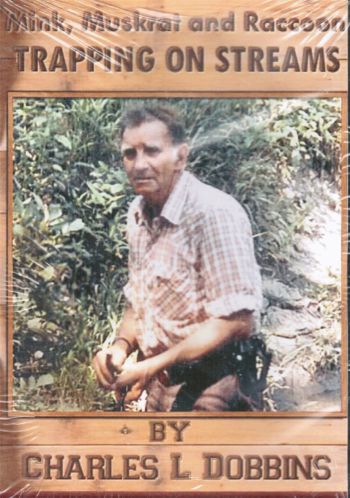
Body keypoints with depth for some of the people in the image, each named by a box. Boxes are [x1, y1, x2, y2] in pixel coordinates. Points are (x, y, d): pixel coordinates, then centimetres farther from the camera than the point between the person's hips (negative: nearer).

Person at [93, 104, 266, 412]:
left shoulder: (213, 213, -21)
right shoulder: (138, 214, 4)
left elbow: (236, 320, -25)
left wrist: (154, 366, -26)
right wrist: (121, 345, -6)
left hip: (207, 391, -7)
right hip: (159, 386, 7)